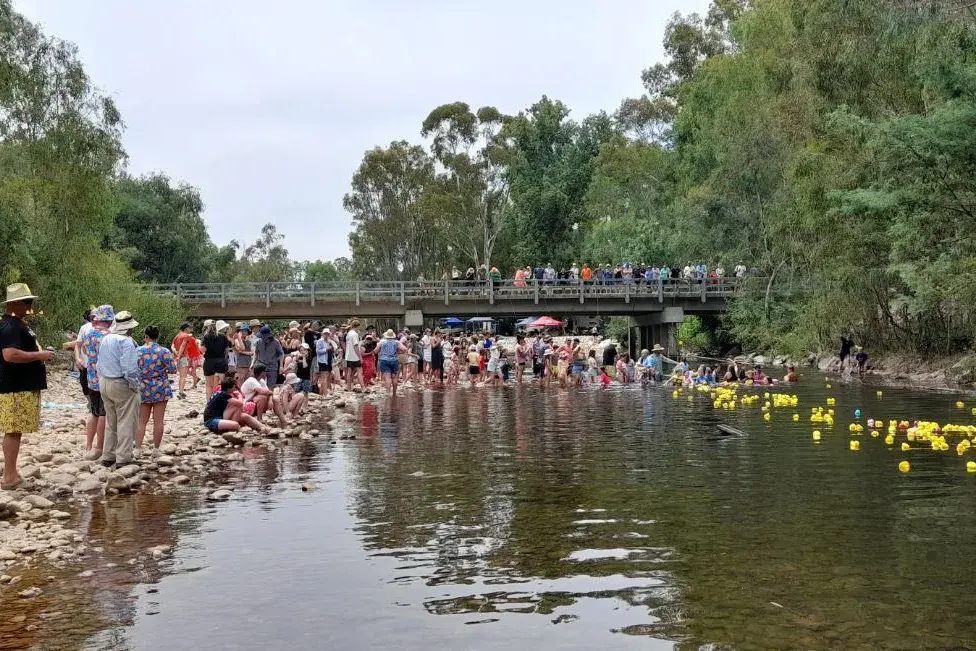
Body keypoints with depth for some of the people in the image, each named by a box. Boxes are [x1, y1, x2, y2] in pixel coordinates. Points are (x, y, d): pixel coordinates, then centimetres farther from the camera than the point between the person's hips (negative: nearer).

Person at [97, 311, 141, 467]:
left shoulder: (105, 339, 10)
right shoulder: (126, 341, -16)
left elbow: (100, 364, 14)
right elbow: (129, 368, -21)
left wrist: (102, 380, 18)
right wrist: (135, 386, -11)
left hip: (104, 383, 8)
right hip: (121, 384, -8)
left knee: (110, 422, 17)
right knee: (125, 422, -1)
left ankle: (108, 456, 22)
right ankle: (123, 458, 0)